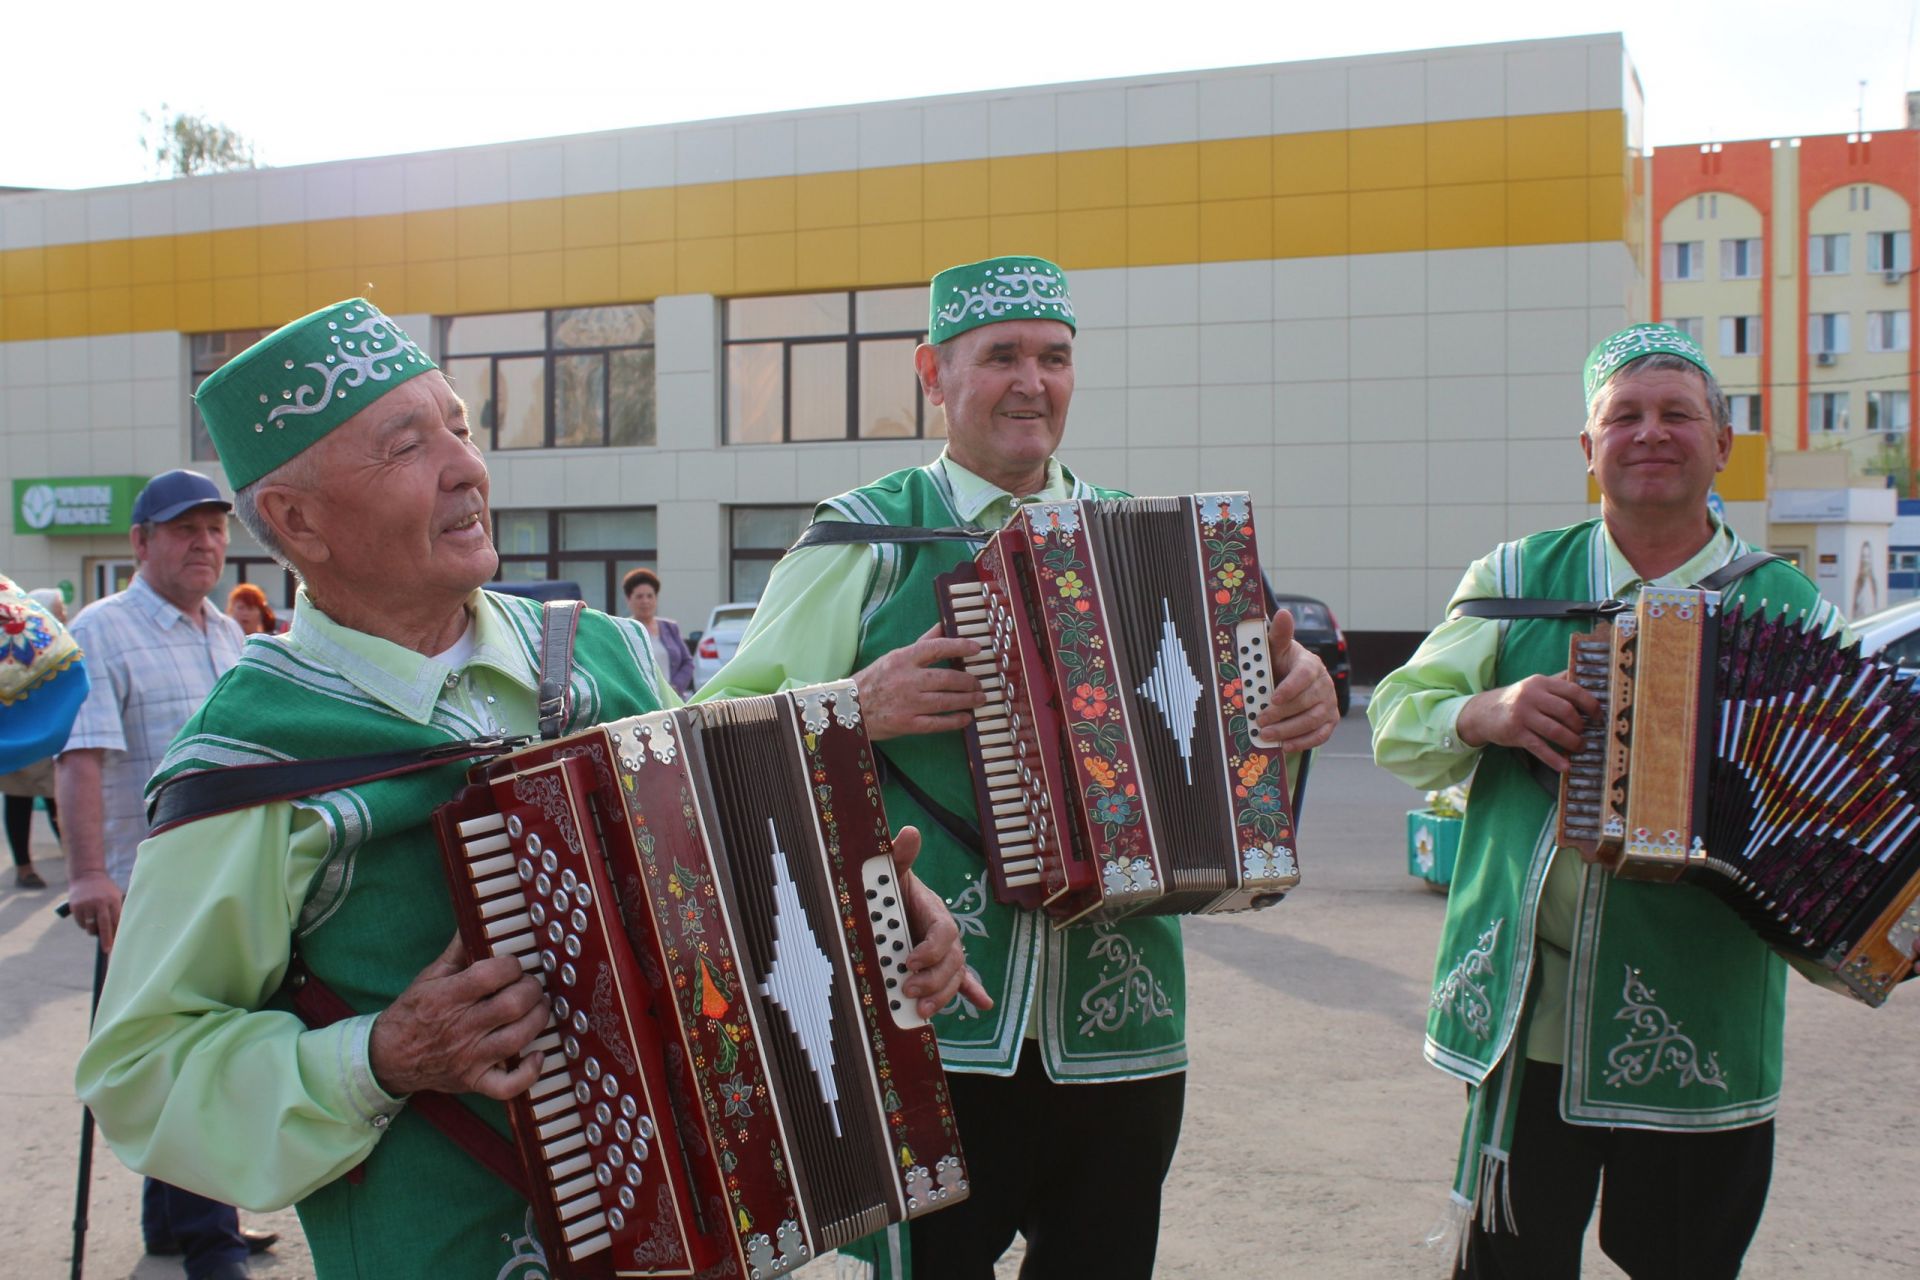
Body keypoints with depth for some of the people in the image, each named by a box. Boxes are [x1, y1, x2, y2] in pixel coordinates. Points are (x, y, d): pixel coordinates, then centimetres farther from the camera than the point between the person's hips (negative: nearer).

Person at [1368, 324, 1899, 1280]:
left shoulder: (1790, 610, 5)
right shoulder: (1516, 580, 6)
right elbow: (1396, 723, 3)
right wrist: (1487, 714, -17)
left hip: (1699, 1032, 0)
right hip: (1524, 1013, 0)